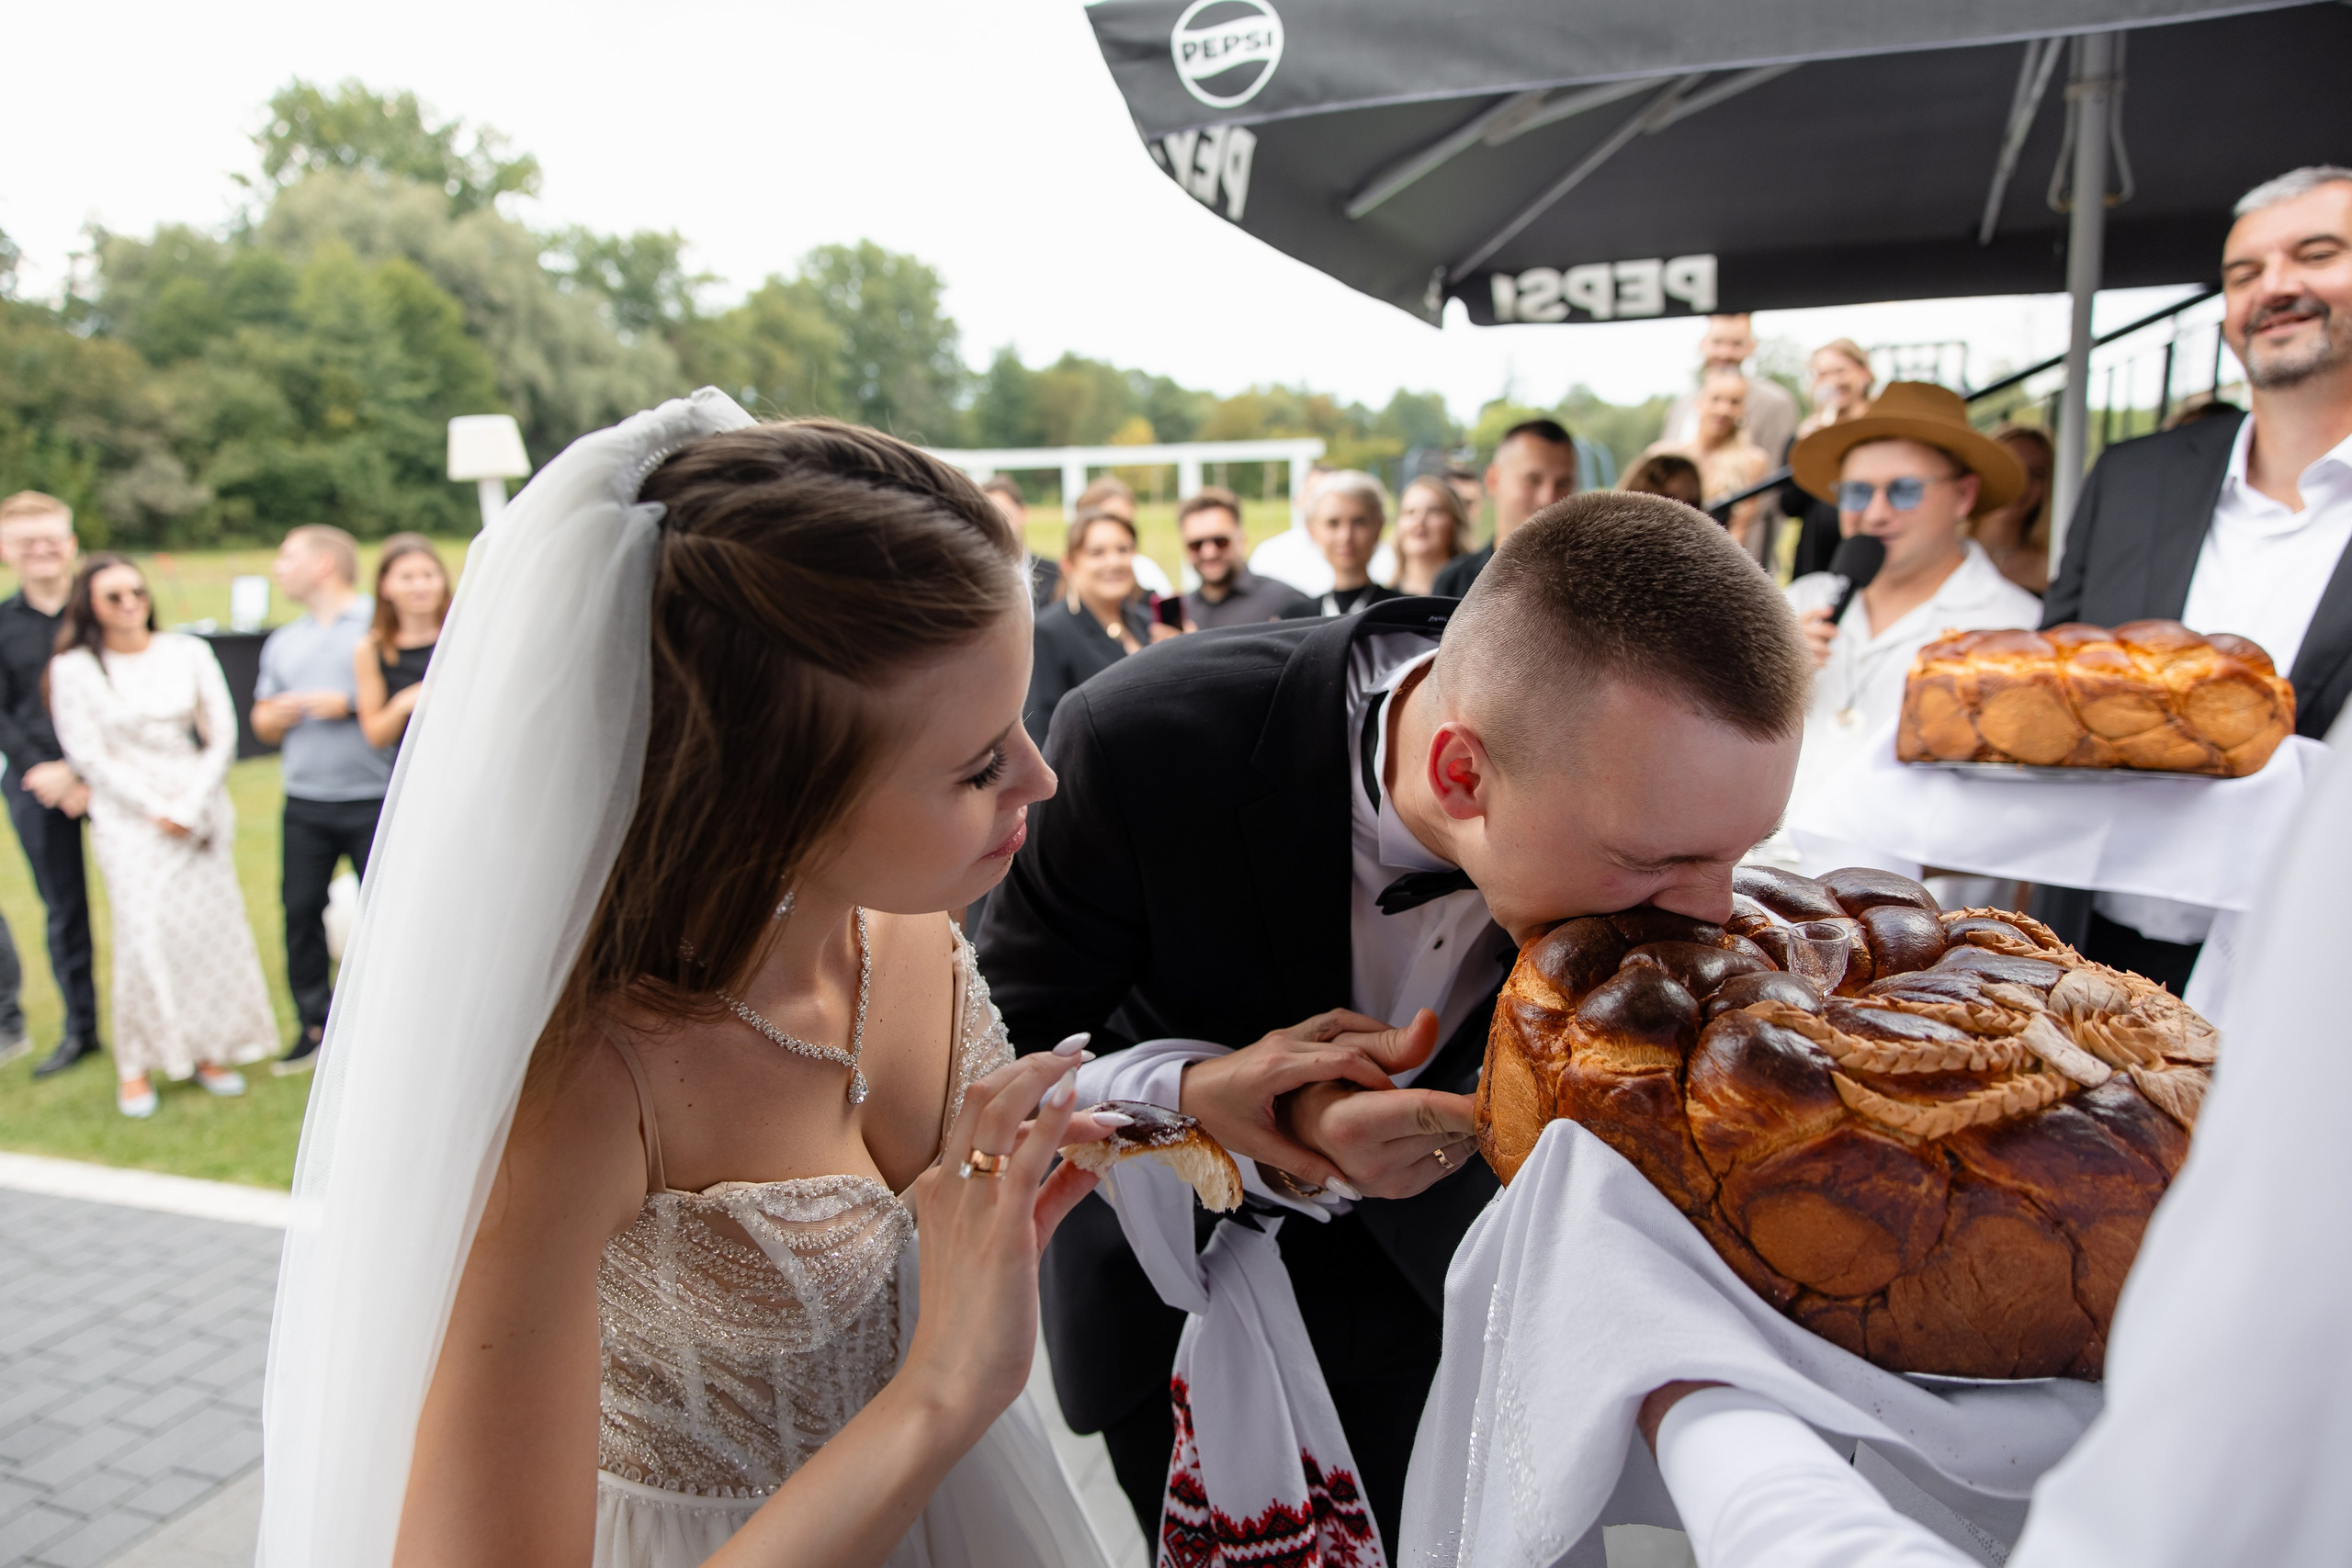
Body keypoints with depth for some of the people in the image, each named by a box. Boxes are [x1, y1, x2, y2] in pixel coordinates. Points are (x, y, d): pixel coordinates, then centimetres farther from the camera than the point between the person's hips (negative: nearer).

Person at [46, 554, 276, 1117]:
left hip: (200, 808, 3)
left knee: (212, 923, 1)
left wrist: (192, 806, -6)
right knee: (145, 934, -9)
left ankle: (209, 1050, 12)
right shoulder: (74, 668, 0)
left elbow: (223, 736, 4)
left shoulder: (189, 652, 6)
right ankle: (136, 1066, 3)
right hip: (128, 817, -2)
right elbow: (88, 755, -3)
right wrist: (156, 808, -9)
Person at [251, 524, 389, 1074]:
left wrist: (351, 704, -14)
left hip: (374, 799, -6)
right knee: (300, 909, 4)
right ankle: (314, 1026, 15)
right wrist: (281, 714, 1)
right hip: (305, 804, 6)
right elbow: (263, 725, 23)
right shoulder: (283, 642, 19)